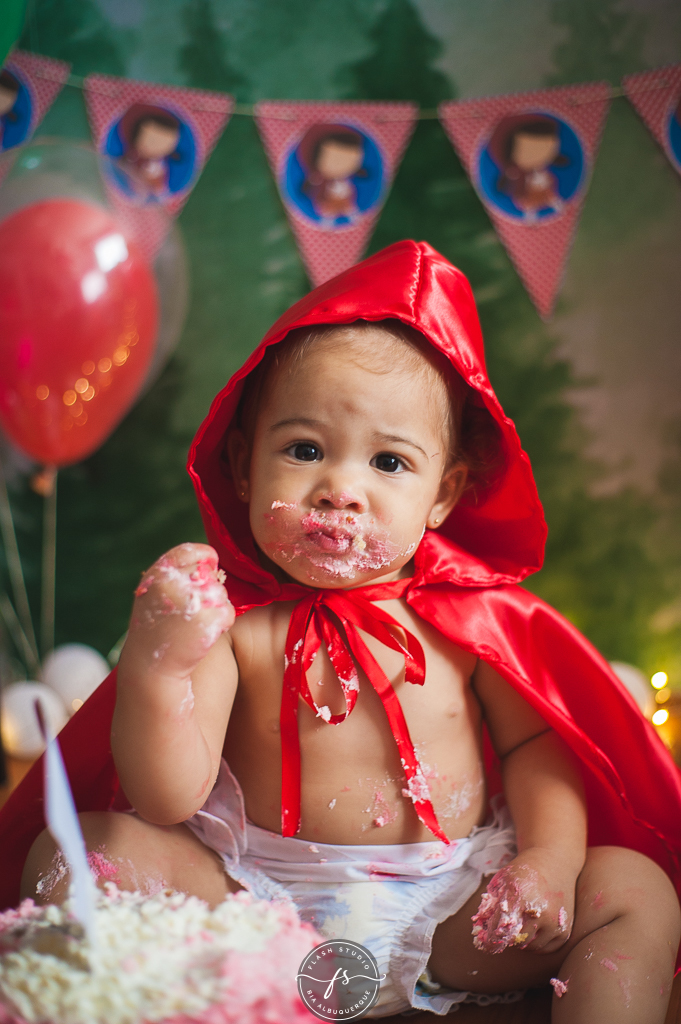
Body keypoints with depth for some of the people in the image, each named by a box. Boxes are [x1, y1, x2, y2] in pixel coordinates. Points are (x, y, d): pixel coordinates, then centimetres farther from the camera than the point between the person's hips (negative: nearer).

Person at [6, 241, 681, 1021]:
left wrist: (551, 857, -12)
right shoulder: (228, 620, -9)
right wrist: (154, 665, -32)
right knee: (72, 851, -17)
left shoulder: (469, 615, -2)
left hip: (450, 914, 2)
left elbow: (535, 745, 7)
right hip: (256, 906, -1)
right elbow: (168, 801, -15)